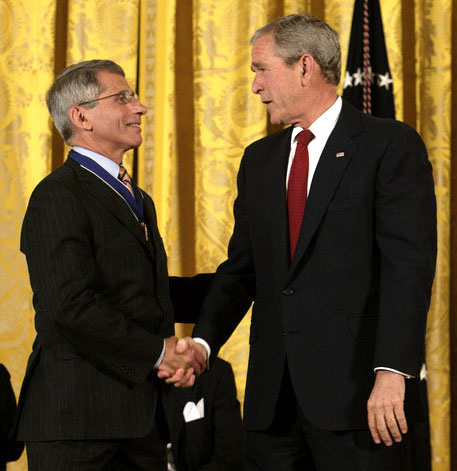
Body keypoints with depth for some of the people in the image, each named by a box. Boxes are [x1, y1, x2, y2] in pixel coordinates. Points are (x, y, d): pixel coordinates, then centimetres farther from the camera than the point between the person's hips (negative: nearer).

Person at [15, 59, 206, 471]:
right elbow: (73, 304, -19)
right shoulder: (58, 196, -10)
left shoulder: (138, 200, 22)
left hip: (144, 414, 8)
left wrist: (177, 356, 1)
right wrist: (157, 352, -12)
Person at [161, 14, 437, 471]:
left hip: (356, 392, -6)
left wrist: (392, 372, -20)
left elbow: (409, 265, -11)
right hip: (273, 398, 6)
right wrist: (202, 344, -2)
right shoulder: (259, 160, 18)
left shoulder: (391, 145, -2)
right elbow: (241, 269, 16)